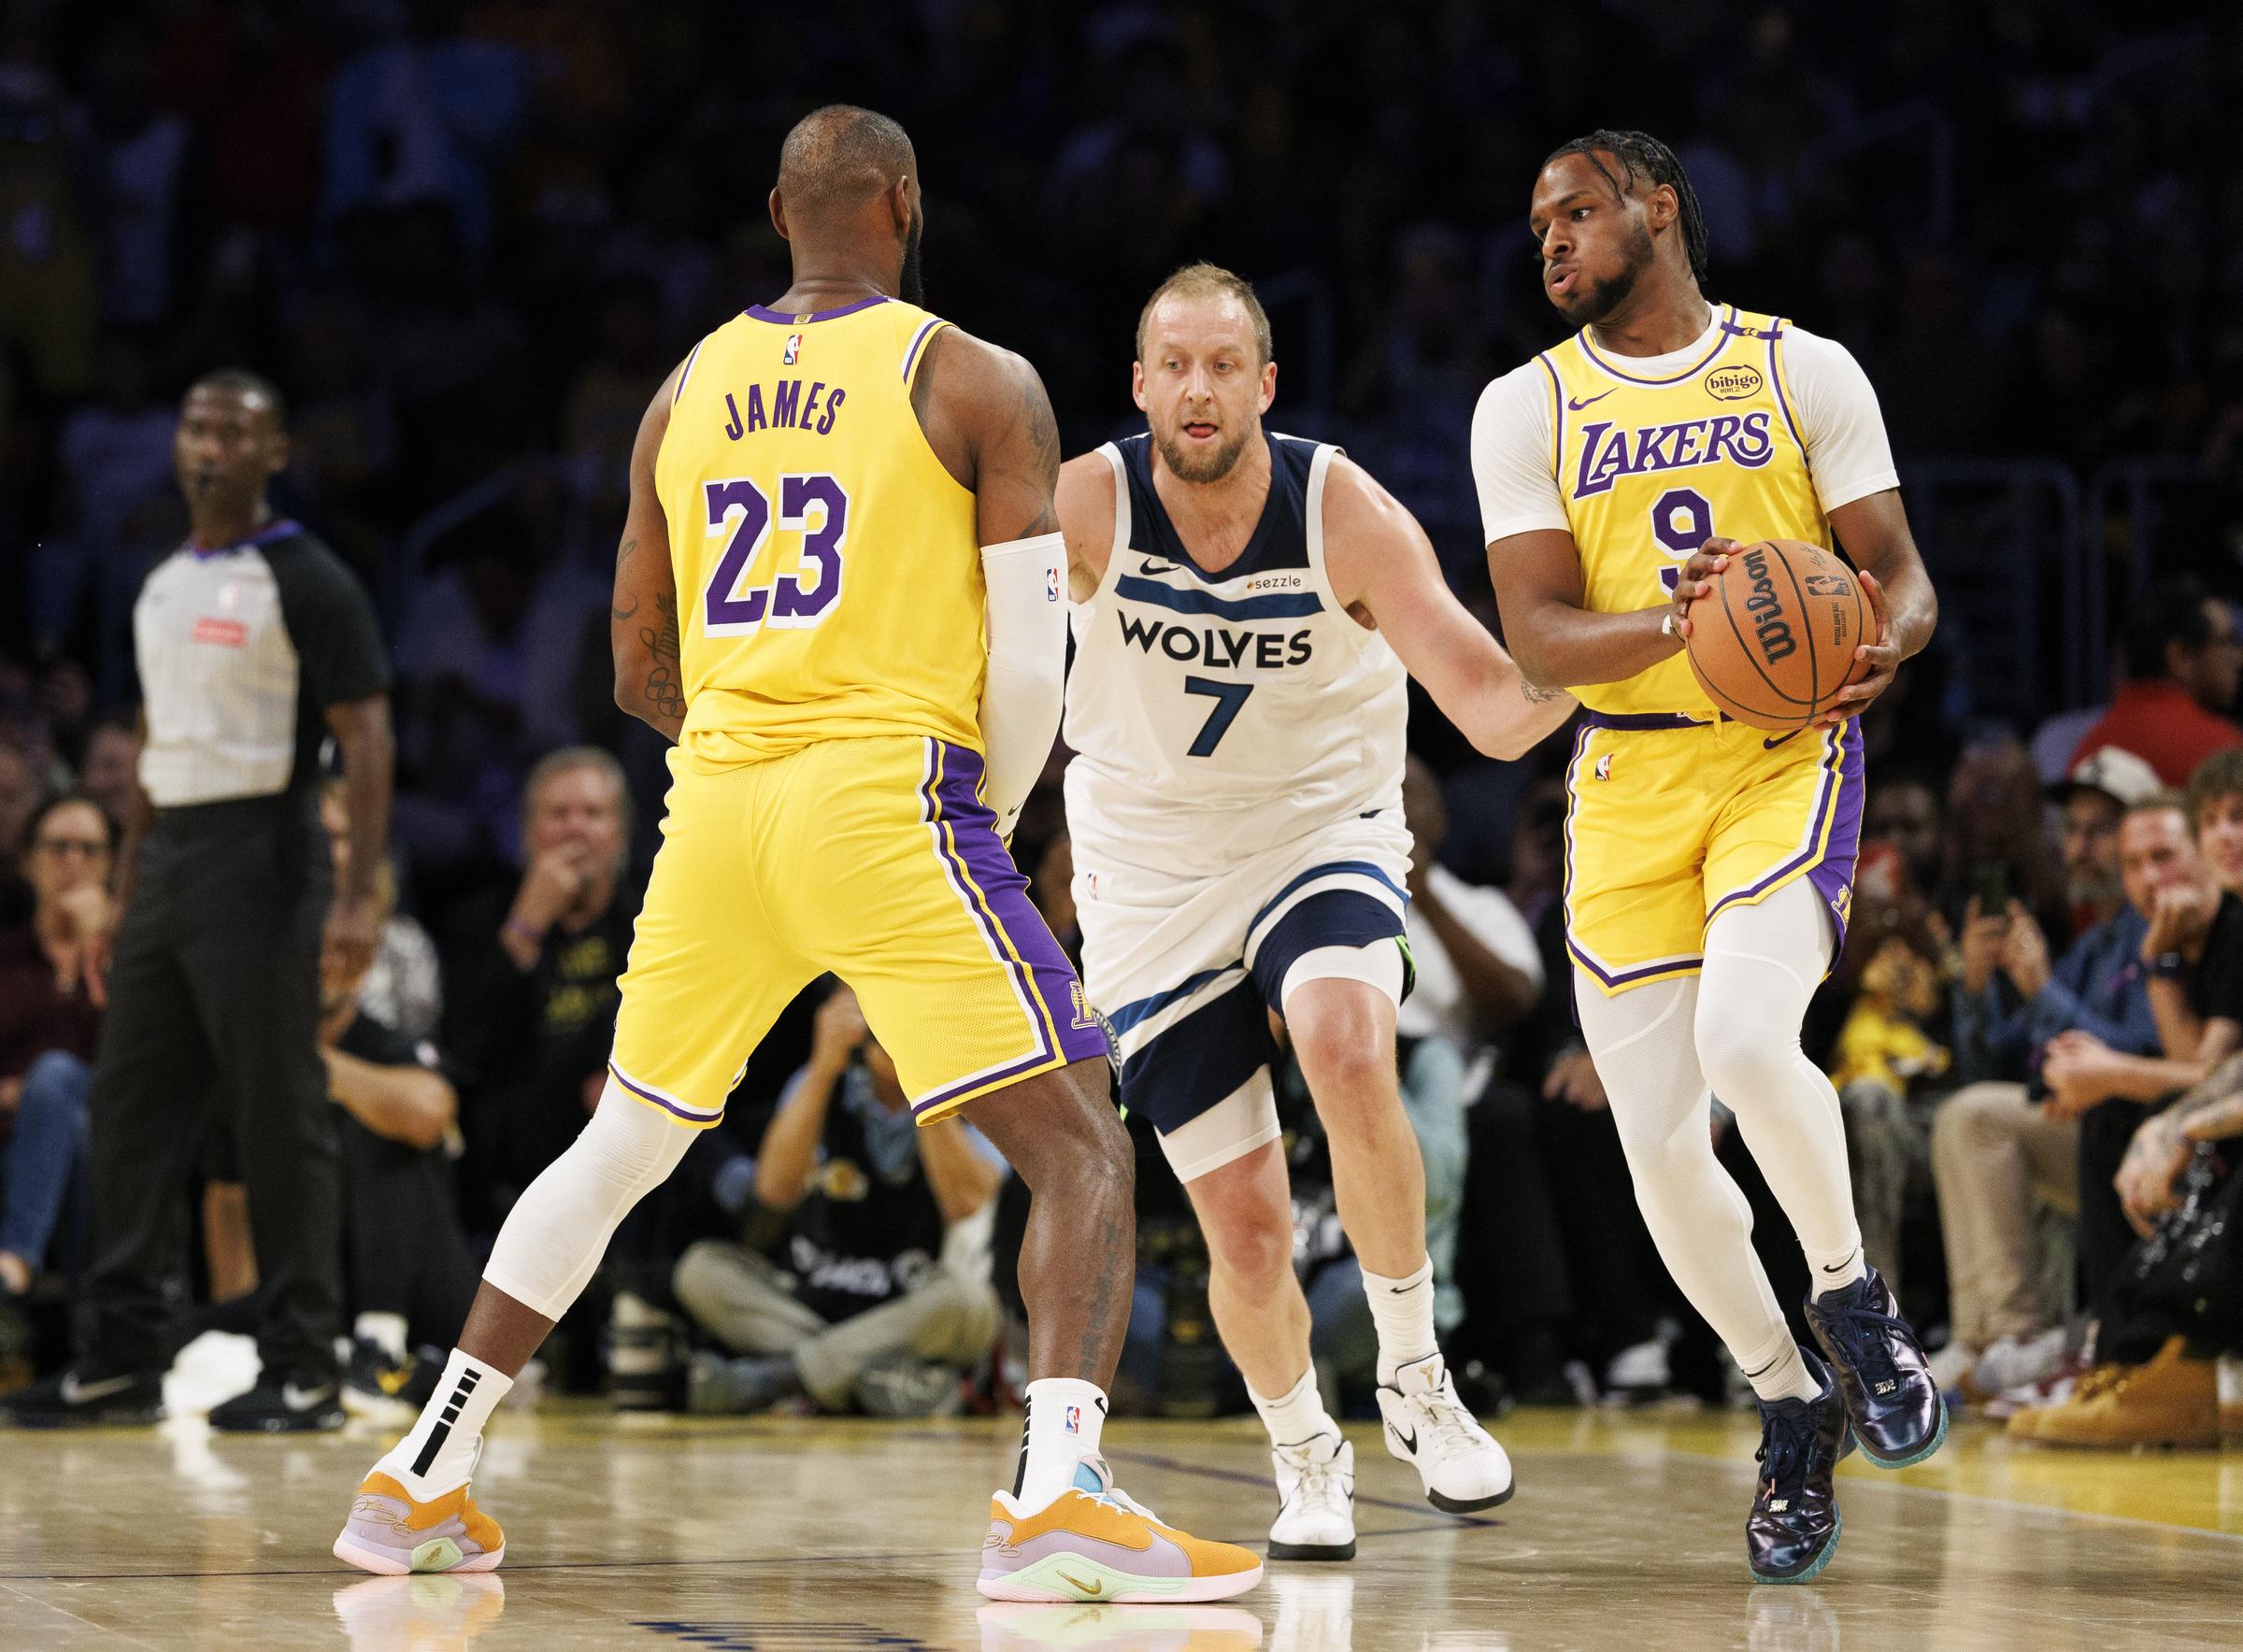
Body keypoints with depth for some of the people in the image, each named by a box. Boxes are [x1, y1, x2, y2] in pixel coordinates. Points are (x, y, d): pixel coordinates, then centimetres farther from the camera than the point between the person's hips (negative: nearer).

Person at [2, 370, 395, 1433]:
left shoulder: (306, 584, -6)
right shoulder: (162, 588, 16)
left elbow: (365, 741, -11)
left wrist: (358, 896, -21)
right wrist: (124, 902, 19)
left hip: (260, 858, -8)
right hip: (164, 863, 8)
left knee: (279, 1118, -5)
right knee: (132, 1109, 5)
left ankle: (303, 1374, -1)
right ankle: (121, 1363, 9)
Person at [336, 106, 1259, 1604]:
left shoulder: (688, 392, 15)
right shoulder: (980, 385, 1)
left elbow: (642, 670, 19)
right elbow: (1031, 659, -5)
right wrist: (995, 821, 11)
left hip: (717, 803, 5)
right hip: (888, 803, -5)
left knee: (618, 1151, 21)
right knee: (1081, 1152, -2)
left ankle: (421, 1480, 23)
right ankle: (1058, 1494, -23)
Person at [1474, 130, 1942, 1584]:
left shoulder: (1804, 370, 3)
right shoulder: (1527, 409, 6)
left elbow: (1895, 566, 3)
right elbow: (1537, 635, -4)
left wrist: (1887, 642, -21)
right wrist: (1677, 621, -24)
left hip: (1785, 753, -3)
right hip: (1630, 782, 3)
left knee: (1743, 1039, -29)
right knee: (1661, 1151, -3)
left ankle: (1853, 1293, -3)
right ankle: (1794, 1409, 19)